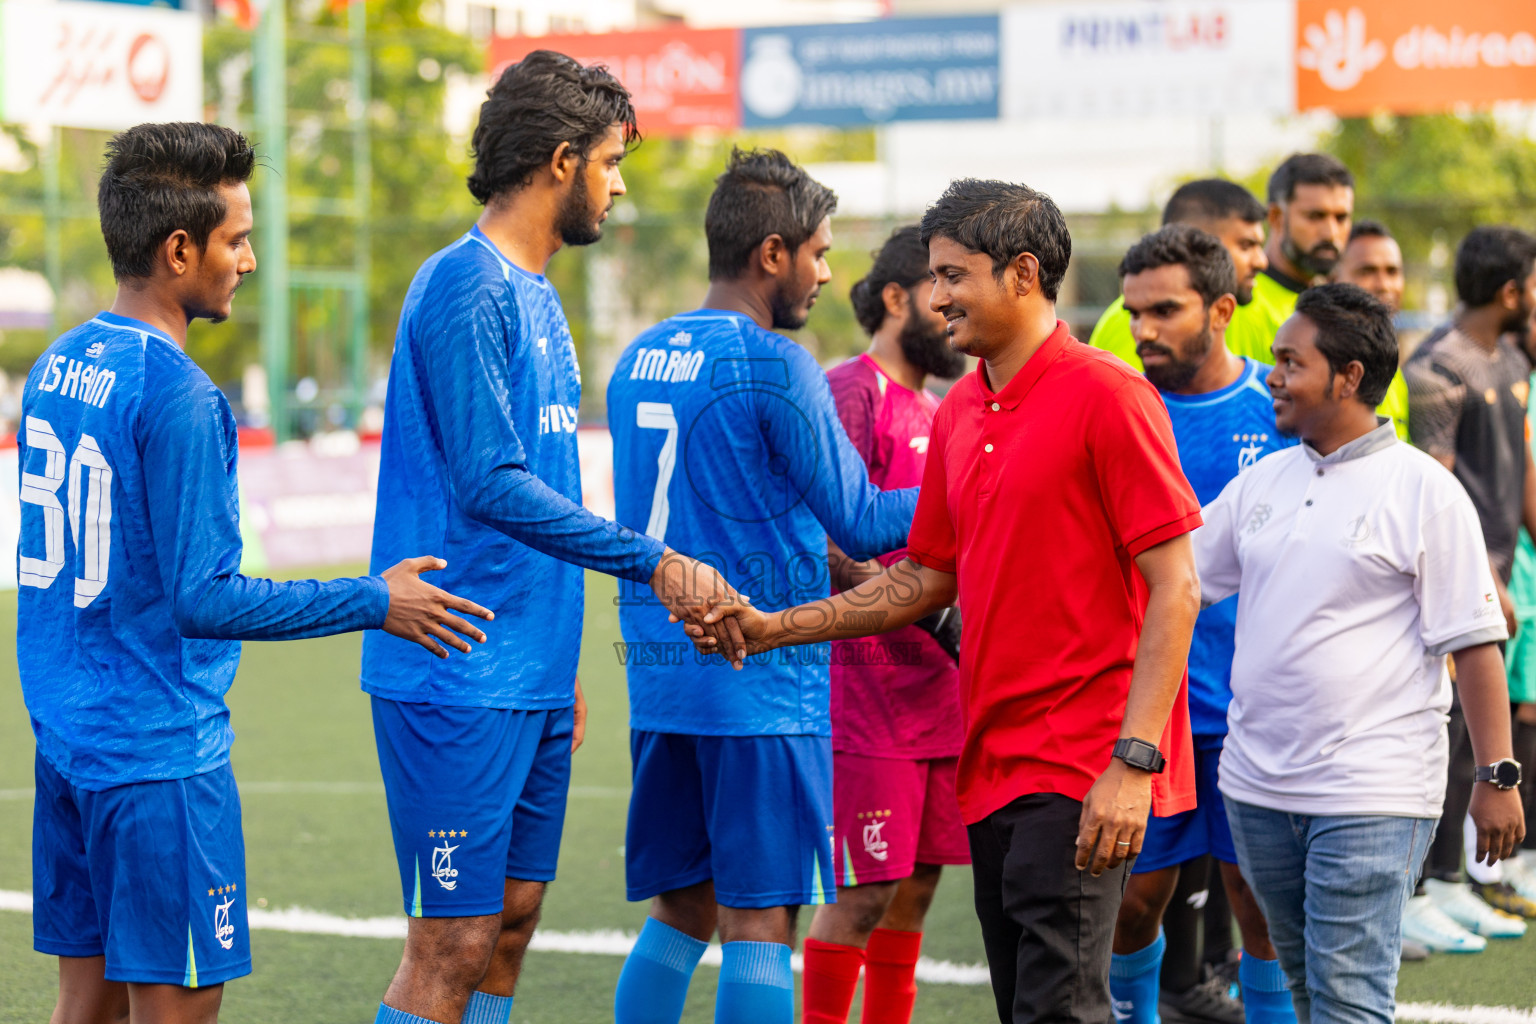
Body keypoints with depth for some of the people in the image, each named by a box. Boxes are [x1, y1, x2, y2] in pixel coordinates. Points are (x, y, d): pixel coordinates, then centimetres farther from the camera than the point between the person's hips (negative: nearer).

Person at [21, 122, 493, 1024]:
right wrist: (374, 603, -11)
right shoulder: (177, 397, -18)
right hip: (160, 749, -9)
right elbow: (203, 600, -19)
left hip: (67, 740, 9)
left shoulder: (57, 366, 9)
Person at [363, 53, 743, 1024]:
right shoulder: (466, 288, -12)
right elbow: (491, 484, -19)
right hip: (462, 681, -9)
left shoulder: (537, 295, 17)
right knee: (453, 943, -8)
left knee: (512, 919, 10)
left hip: (532, 678, 9)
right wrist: (654, 563, -17)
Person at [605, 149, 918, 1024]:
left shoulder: (638, 361, 13)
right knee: (760, 920, -4)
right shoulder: (775, 366, -12)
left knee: (681, 914, 13)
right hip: (761, 687, -7)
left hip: (660, 681, 7)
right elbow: (858, 525, -8)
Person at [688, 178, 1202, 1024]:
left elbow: (1175, 588, -13)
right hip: (992, 764, 8)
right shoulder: (959, 412, 15)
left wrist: (1133, 760, -19)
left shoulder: (1105, 395, -10)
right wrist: (775, 628, 14)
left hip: (1082, 768, -8)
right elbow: (926, 580, 23)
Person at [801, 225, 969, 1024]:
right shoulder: (849, 394, -9)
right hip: (867, 686, -9)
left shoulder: (935, 411, 19)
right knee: (864, 890, -7)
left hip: (940, 688, 9)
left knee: (917, 882, 11)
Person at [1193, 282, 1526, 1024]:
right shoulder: (1262, 482, 10)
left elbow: (1473, 642, -8)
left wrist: (1498, 776, -11)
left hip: (1371, 796, -6)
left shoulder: (1423, 491, -6)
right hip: (1258, 787, 6)